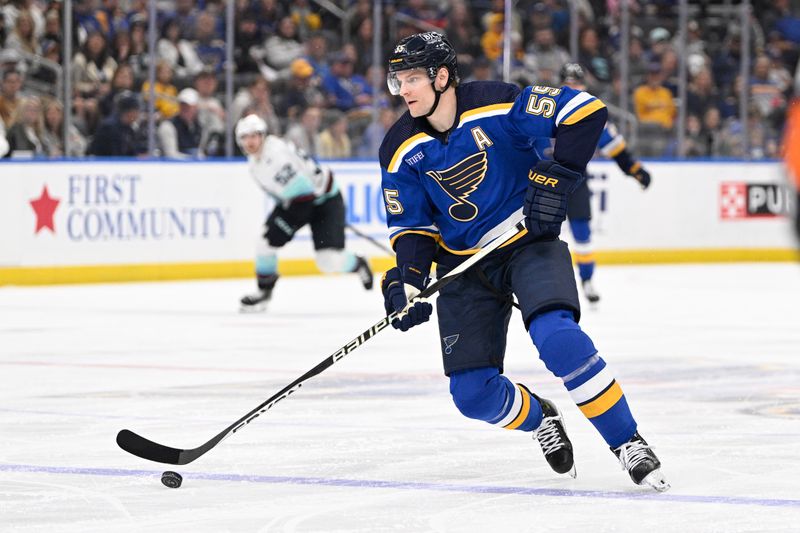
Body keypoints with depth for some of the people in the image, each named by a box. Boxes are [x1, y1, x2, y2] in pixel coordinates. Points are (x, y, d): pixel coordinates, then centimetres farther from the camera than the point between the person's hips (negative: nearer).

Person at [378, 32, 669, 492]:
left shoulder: (497, 106, -19)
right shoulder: (402, 151, -5)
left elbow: (588, 112, -19)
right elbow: (412, 226, 2)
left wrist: (555, 178, -24)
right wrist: (408, 278, -16)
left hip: (529, 241, -4)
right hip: (465, 263, 4)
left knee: (557, 337, -30)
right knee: (473, 393, -5)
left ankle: (629, 444, -17)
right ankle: (540, 419, 29)